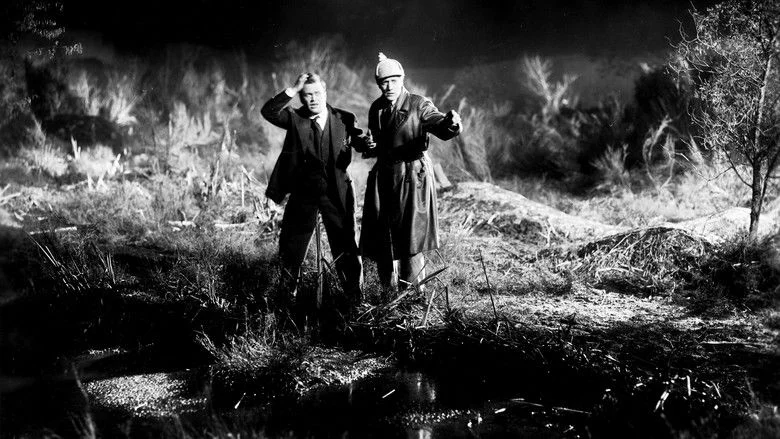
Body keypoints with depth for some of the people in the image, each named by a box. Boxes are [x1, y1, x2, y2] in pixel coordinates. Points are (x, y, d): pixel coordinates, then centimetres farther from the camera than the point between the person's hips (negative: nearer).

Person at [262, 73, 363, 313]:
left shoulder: (344, 119, 1)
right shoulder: (294, 118, -2)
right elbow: (268, 112, -17)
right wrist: (292, 89, -23)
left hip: (336, 193, 0)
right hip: (303, 194, 1)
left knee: (345, 247, 4)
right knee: (291, 248, 8)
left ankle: (354, 298, 16)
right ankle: (290, 296, 25)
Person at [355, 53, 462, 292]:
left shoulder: (418, 105, -5)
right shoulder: (376, 109, 10)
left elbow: (443, 130, -18)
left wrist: (451, 123, -40)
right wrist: (365, 144, -4)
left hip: (412, 176, -5)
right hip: (383, 176, 5)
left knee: (411, 236, -7)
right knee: (381, 238, 7)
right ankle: (389, 291, 22)